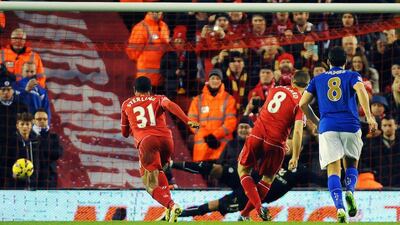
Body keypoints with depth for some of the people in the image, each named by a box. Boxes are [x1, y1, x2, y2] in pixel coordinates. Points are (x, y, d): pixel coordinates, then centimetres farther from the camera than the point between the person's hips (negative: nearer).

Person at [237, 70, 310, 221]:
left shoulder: (276, 90, 13)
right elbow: (298, 131, -11)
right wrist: (295, 157, -7)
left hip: (257, 136, 2)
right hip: (276, 143, -2)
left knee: (243, 170, 17)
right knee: (268, 178, 19)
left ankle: (257, 205, -4)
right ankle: (245, 213, 14)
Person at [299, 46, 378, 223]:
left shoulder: (317, 79, 19)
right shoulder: (352, 76, 12)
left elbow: (303, 104, 12)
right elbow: (361, 91, -9)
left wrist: (316, 122, 26)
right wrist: (369, 116, -15)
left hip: (327, 127, 0)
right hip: (350, 126, 0)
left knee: (333, 170, -5)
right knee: (351, 164, 19)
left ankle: (339, 207, -27)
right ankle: (349, 190, -13)